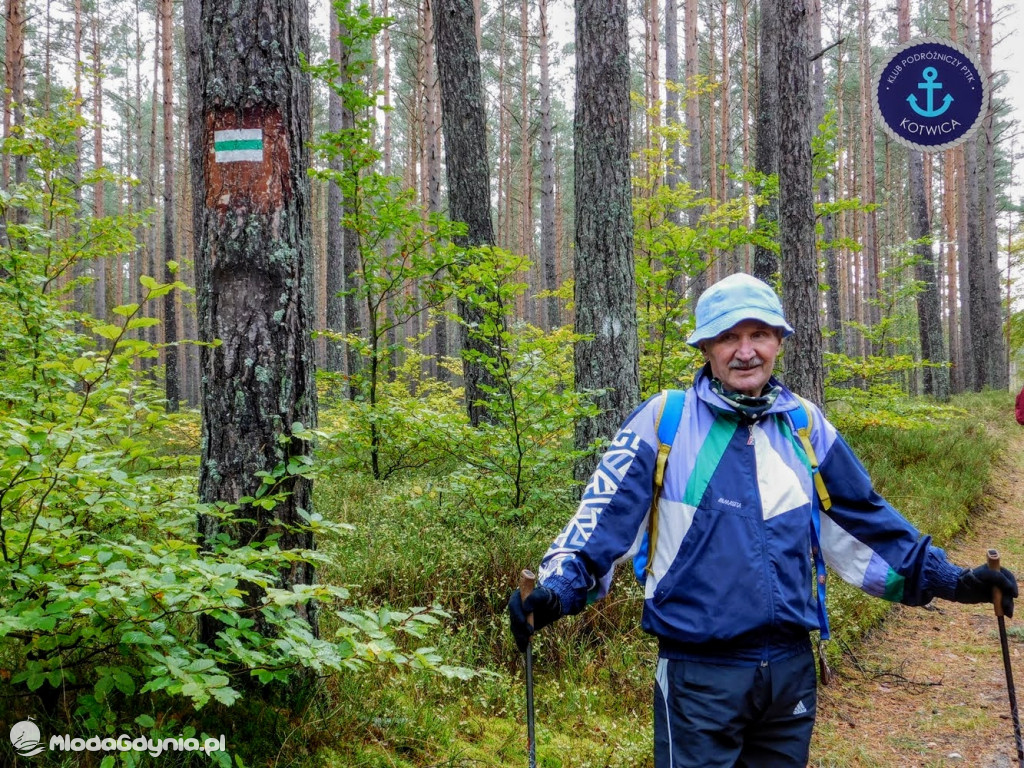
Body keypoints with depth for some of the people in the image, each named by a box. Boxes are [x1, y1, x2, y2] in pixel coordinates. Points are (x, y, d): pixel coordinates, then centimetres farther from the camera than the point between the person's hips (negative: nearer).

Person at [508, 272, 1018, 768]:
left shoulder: (804, 424, 7)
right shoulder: (666, 420, -6)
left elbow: (862, 520, 14)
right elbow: (607, 514, -10)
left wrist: (950, 580, 12)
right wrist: (558, 589, -24)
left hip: (792, 670, 5)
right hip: (699, 675, -4)